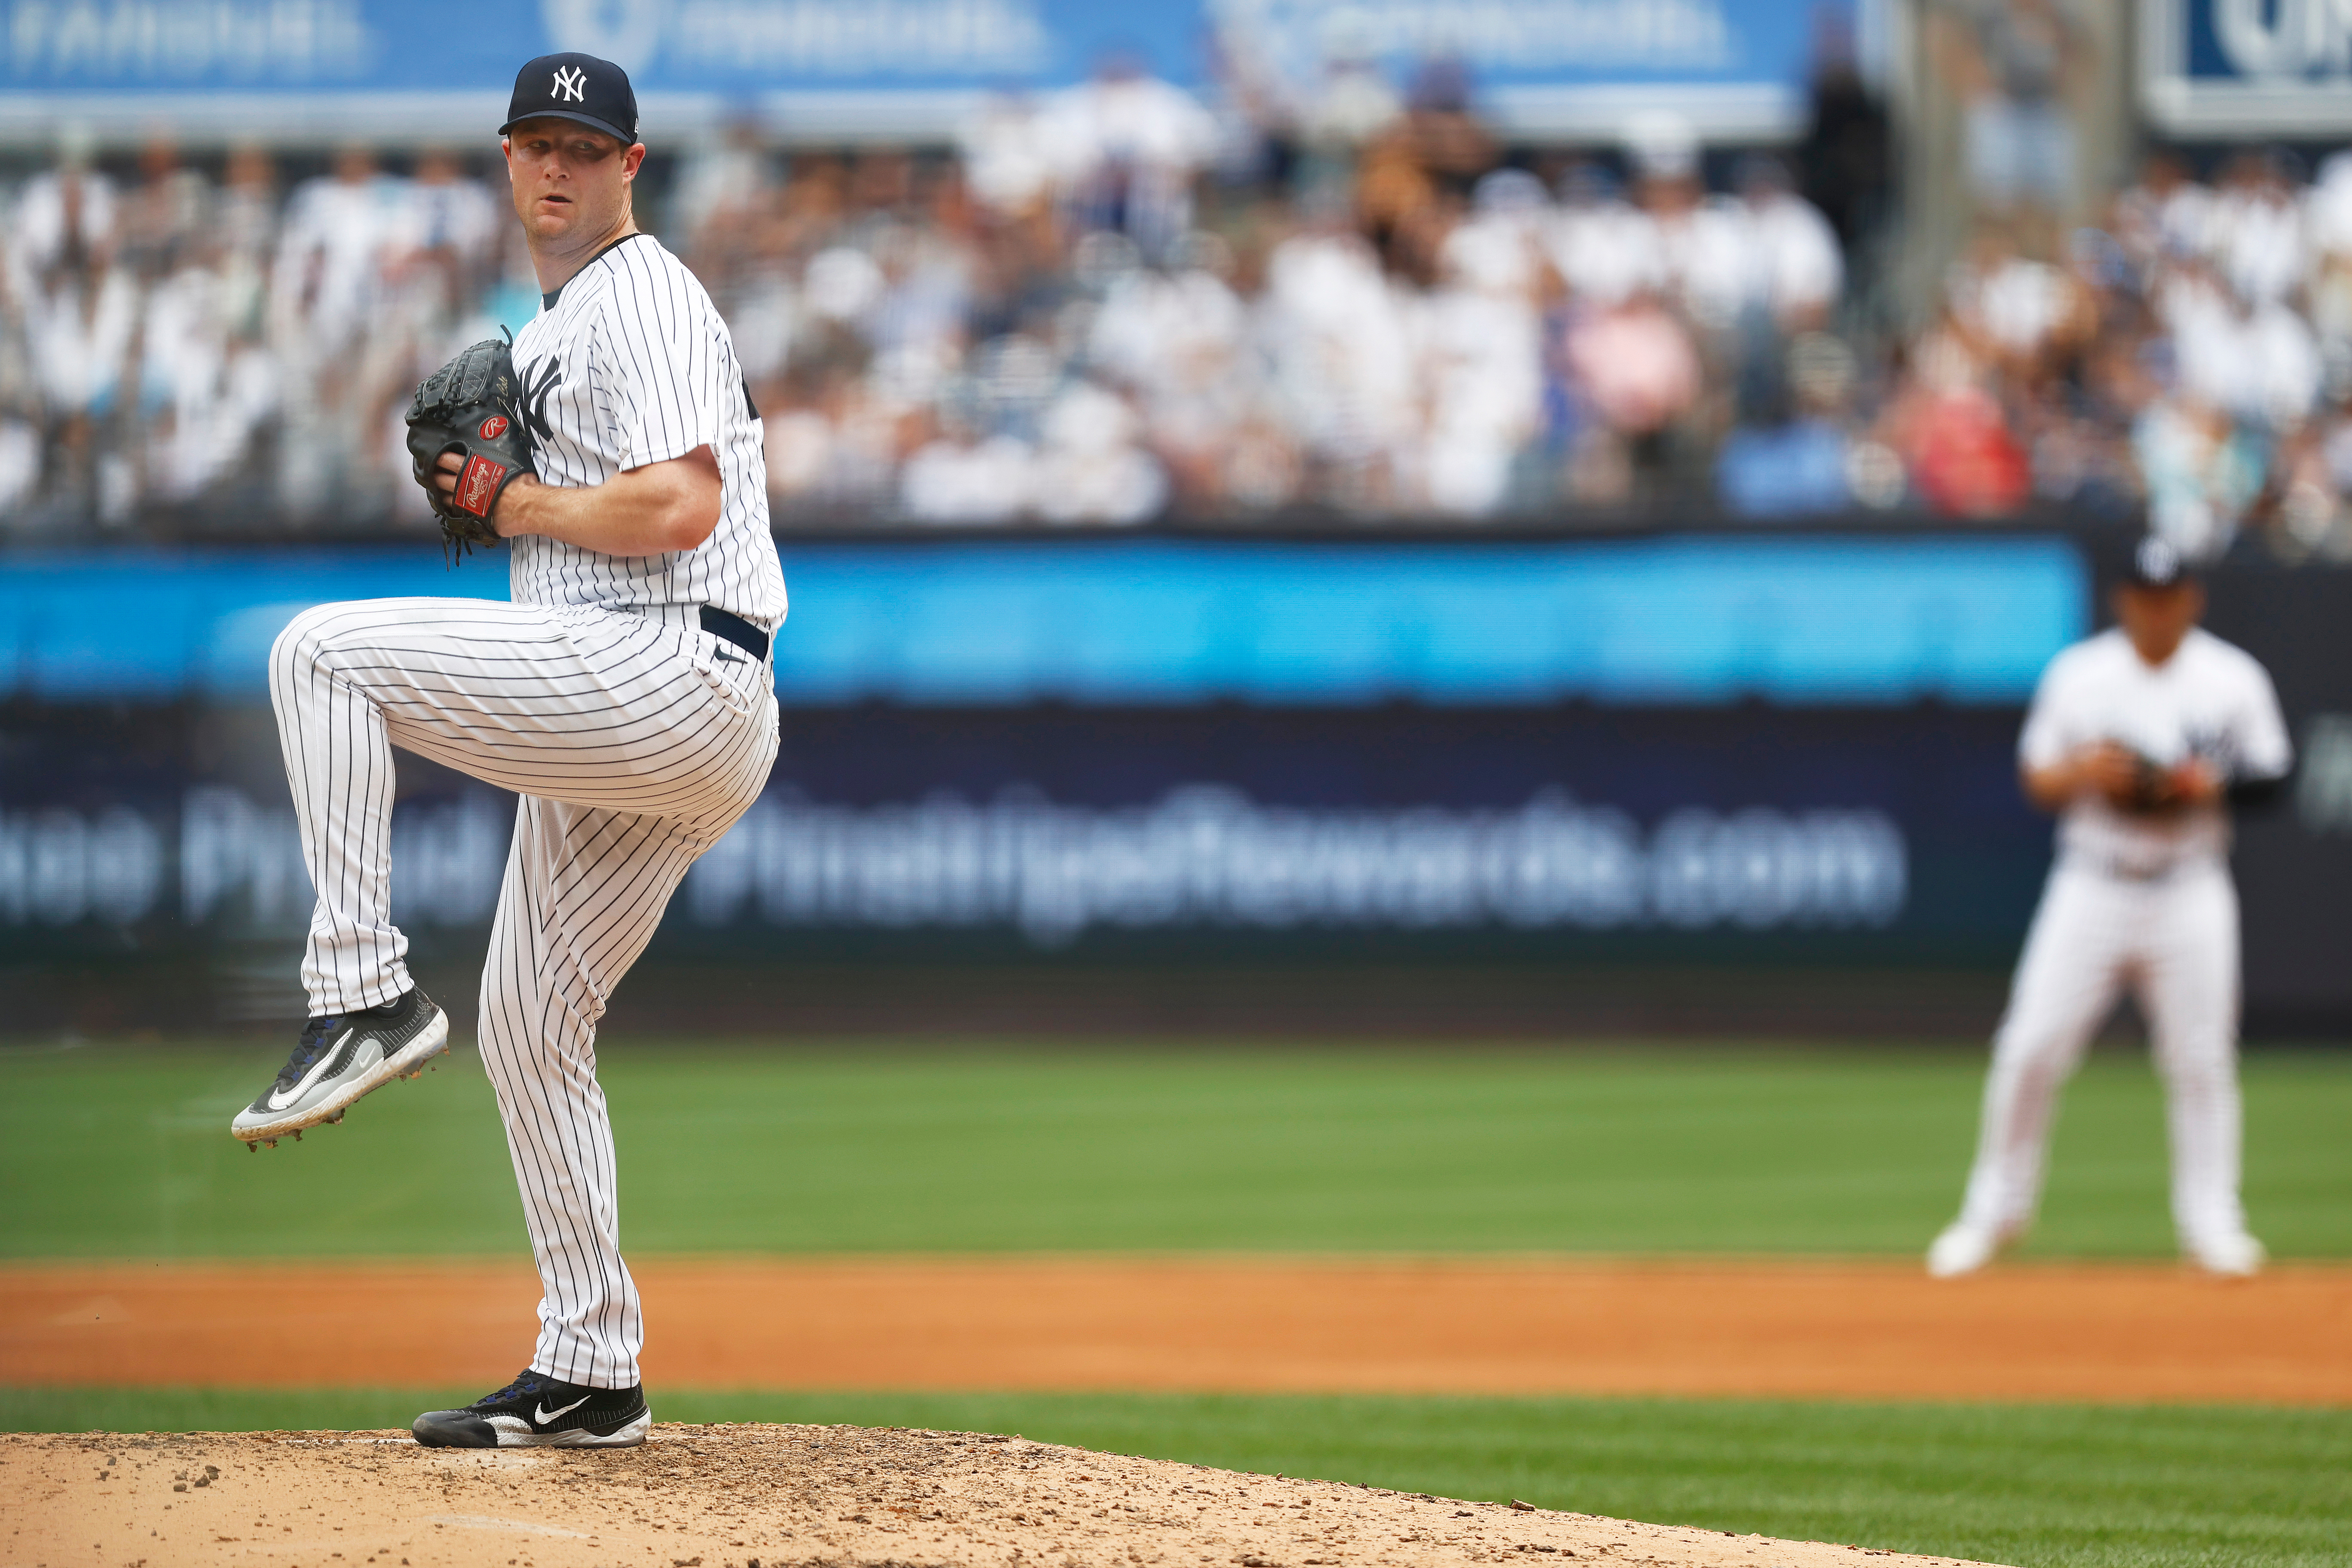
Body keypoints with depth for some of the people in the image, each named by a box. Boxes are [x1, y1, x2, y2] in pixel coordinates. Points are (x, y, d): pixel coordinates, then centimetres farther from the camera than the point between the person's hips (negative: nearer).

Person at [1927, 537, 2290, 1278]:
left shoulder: (2235, 679, 2)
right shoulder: (2077, 674, 3)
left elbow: (2273, 777, 5)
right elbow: (2035, 778, 6)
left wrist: (2213, 785, -14)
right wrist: (2084, 771, -15)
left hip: (2190, 892, 0)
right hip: (2091, 883, 0)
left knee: (2201, 1058, -1)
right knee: (2031, 1047, -4)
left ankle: (2211, 1223, 8)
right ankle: (1995, 1210, 8)